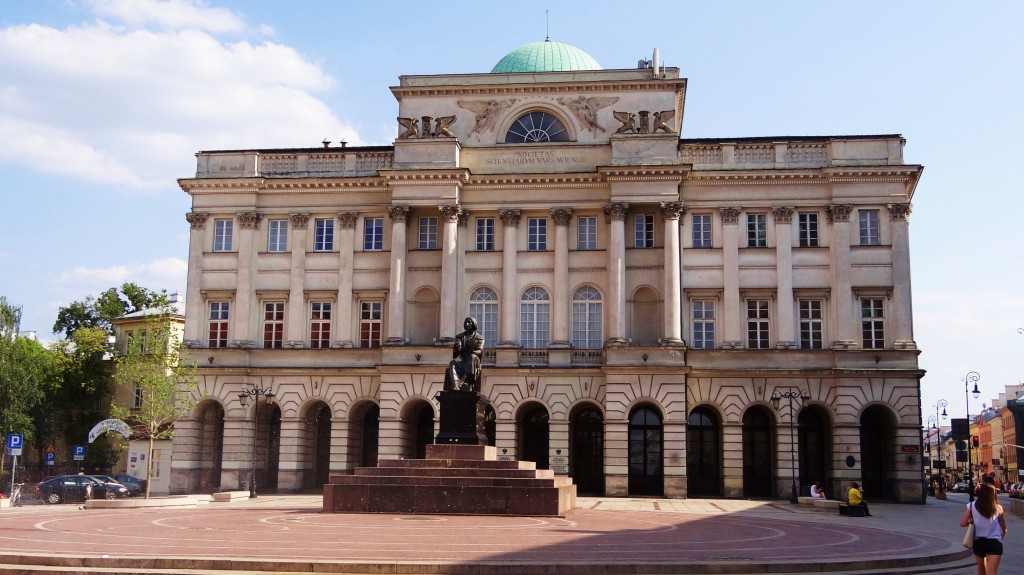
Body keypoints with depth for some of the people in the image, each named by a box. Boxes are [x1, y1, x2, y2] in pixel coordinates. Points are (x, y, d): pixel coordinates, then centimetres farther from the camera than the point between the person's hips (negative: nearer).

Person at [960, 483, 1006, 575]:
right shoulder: (998, 508, -3)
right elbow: (1004, 528, 7)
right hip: (994, 542, -2)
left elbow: (963, 523, -8)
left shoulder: (971, 506, -4)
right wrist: (1002, 533, 29)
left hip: (978, 542, 2)